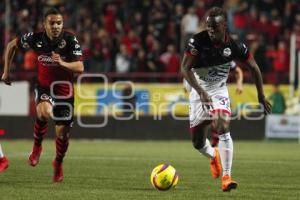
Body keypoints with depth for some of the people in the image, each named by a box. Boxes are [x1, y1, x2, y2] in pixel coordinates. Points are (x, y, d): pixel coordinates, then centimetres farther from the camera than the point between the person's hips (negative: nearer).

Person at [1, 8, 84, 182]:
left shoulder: (70, 40, -17)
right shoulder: (35, 38, -12)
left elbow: (80, 67, -23)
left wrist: (62, 63, -41)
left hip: (65, 89, 0)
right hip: (44, 86, 0)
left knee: (63, 132, 1)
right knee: (44, 112, -33)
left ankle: (58, 163, 32)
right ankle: (37, 146, -4)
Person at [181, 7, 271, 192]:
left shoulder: (234, 46, -16)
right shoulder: (198, 41, -19)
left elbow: (253, 67, -1)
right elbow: (185, 68, -18)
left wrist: (261, 96, 0)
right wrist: (201, 92, -29)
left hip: (219, 91, -1)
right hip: (199, 91, 1)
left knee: (223, 127, -26)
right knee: (198, 142, 5)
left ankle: (226, 177, -24)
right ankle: (214, 156, 42)